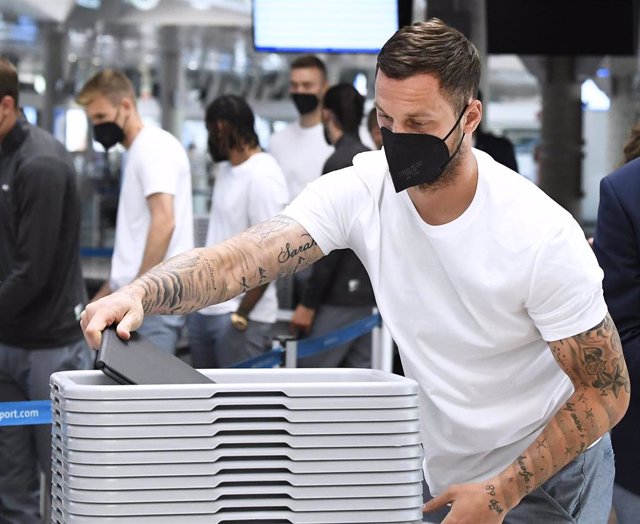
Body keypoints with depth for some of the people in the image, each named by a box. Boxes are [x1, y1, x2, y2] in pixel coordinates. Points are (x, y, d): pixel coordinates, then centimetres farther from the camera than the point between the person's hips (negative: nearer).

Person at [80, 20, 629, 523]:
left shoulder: (542, 236, -24)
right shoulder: (363, 190, -14)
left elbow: (607, 392, -17)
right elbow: (241, 258, -25)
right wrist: (141, 293, -45)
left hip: (548, 473, -4)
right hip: (442, 475, 4)